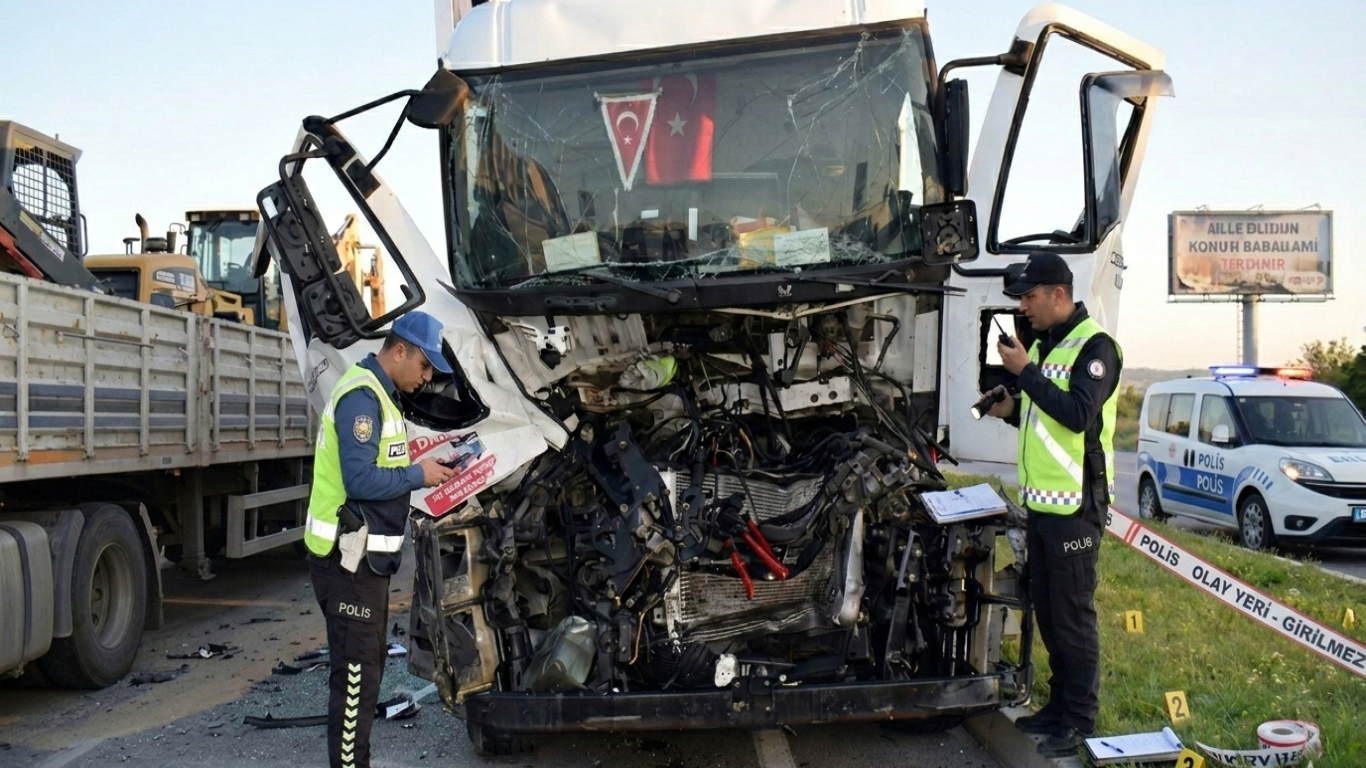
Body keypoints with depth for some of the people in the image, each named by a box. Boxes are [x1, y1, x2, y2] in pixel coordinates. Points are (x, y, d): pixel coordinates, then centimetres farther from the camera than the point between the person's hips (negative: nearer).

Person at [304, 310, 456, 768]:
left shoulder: (378, 395, 14)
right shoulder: (362, 396, -19)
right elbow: (361, 480, -26)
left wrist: (421, 468, 3)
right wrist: (419, 476, -16)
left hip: (364, 556, 11)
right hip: (348, 559, -11)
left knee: (368, 665, 19)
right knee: (356, 674, -4)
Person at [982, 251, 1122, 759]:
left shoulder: (1093, 346, -11)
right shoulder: (1041, 345, 16)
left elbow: (1077, 414, -24)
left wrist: (1024, 372, -21)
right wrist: (1012, 410, 6)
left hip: (1074, 506, -9)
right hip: (1040, 503, 9)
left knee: (1073, 616, -2)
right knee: (1047, 612, 16)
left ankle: (1080, 722, 9)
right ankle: (1060, 705, 28)